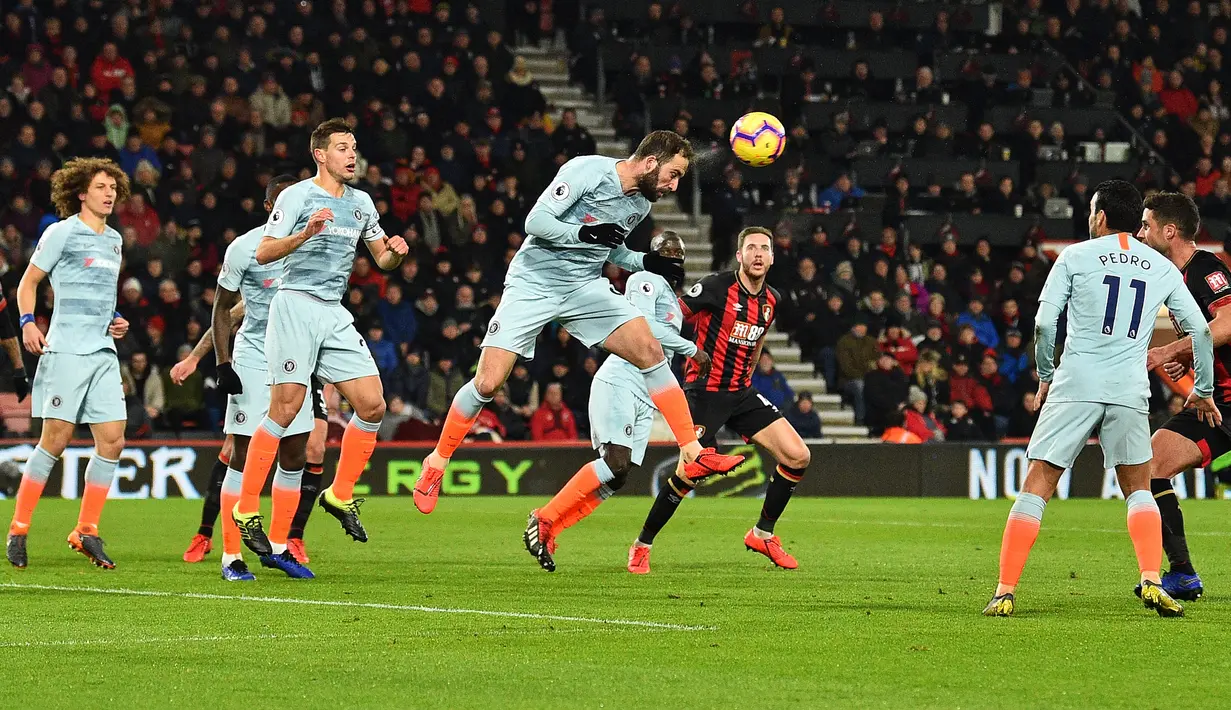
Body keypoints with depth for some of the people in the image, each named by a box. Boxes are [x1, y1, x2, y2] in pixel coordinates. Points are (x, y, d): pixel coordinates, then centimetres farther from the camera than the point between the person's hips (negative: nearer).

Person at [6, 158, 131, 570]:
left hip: (103, 352, 7)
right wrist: (28, 322, -15)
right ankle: (18, 529, 2)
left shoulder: (114, 240, 18)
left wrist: (116, 321, 13)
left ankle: (86, 532, 7)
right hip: (66, 349, -7)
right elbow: (28, 281, 0)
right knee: (55, 439, -8)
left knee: (112, 440, -1)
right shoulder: (62, 233, -2)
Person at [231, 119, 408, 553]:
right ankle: (246, 510, -5)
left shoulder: (360, 203, 15)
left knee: (372, 405, -3)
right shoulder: (297, 196, -4)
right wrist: (305, 234, -27)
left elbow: (383, 260, 22)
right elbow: (263, 254, -11)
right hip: (296, 306, -6)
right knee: (285, 410, -12)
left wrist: (395, 253, -2)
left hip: (335, 314, 6)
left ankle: (340, 495, 12)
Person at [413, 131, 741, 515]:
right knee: (487, 383, -10)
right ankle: (436, 463, 11)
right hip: (534, 284, -6)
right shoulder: (588, 171, -17)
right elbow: (535, 221, -19)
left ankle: (693, 452, -9)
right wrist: (585, 232, -33)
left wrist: (648, 263, 5)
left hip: (586, 286, 6)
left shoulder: (640, 204, 5)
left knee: (650, 351, -13)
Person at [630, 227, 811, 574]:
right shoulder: (716, 287, -15)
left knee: (797, 456, -4)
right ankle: (642, 545, 0)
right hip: (705, 390, -7)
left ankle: (762, 534, 14)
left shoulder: (771, 300, 7)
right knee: (690, 471, -20)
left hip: (741, 392, 7)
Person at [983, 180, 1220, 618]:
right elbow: (1200, 329, 13)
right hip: (1130, 390, 2)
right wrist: (1203, 390, 25)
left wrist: (1045, 377, 13)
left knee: (1036, 487, 2)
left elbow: (1044, 323, -2)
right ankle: (1152, 582, -4)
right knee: (1138, 489, 17)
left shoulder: (1075, 257, 5)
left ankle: (1005, 592, -5)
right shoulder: (1162, 268, 13)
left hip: (1075, 385, -2)